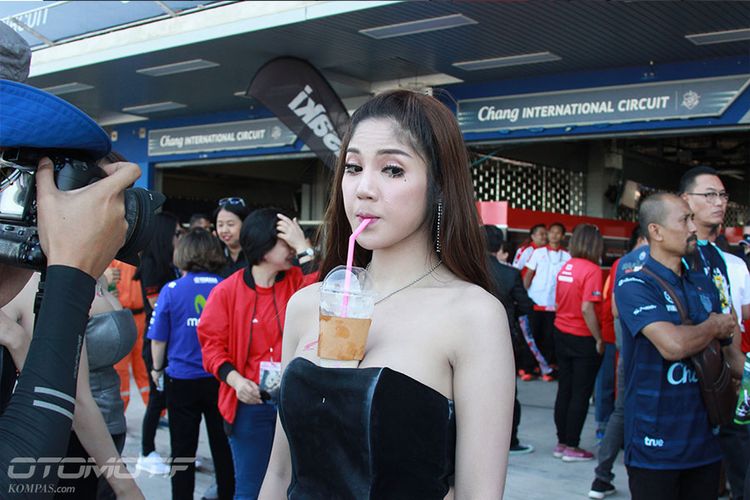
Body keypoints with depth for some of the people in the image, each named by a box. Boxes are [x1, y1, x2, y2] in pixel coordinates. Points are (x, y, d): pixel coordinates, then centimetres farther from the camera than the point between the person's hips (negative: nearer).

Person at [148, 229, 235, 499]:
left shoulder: (171, 291, -10)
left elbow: (158, 339, -4)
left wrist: (157, 369, 14)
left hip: (181, 380, -1)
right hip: (220, 379, 2)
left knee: (183, 450, 12)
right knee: (223, 446, 15)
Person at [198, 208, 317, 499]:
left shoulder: (298, 281, 2)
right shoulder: (227, 291, -3)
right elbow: (212, 342, -2)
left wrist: (303, 246, -14)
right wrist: (235, 379, -17)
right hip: (251, 402, -1)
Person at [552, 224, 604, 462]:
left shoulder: (566, 267, 4)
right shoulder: (592, 270, -17)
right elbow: (587, 309, -22)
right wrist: (599, 339, -14)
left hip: (561, 334, 7)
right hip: (583, 339, -7)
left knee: (564, 389, 14)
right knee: (580, 394, 4)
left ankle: (562, 443, 22)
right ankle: (572, 447, 10)